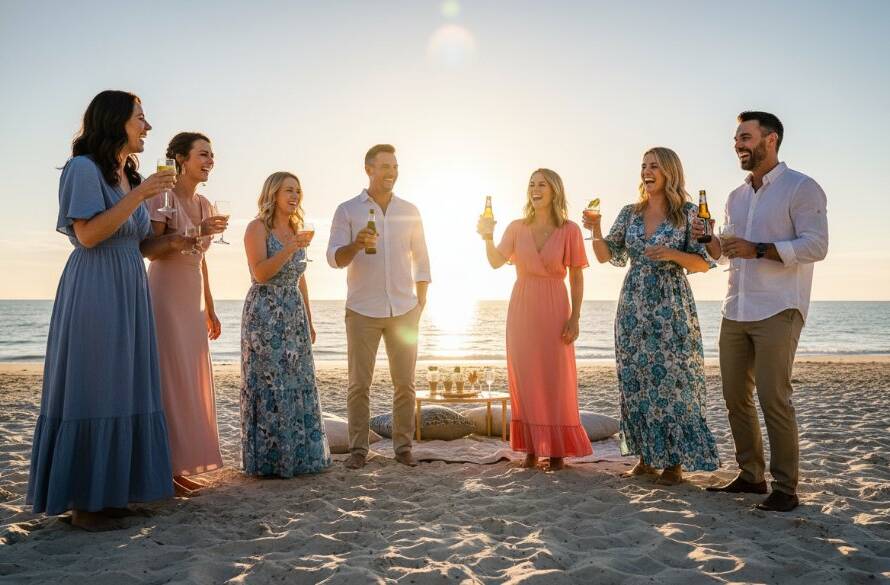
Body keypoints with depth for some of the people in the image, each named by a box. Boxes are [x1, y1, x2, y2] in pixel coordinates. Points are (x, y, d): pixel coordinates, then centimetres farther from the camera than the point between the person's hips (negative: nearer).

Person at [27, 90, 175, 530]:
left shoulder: (128, 176, 18)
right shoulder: (84, 168, -6)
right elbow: (88, 234, -15)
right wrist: (137, 196, -17)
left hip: (129, 295, 8)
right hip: (94, 292, -8)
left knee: (122, 390, 8)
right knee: (90, 391, -5)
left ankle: (108, 492, 16)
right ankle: (84, 502, 4)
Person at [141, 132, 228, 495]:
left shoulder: (204, 204, 15)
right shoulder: (162, 196, -6)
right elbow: (147, 249, -15)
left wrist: (210, 310, 19)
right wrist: (193, 233, -25)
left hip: (193, 302, 8)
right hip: (165, 298, -7)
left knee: (192, 383, 7)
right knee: (168, 380, -6)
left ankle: (180, 466, 14)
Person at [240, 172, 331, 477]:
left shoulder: (296, 231, 15)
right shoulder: (258, 228, -4)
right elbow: (260, 273, -15)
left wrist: (309, 321, 17)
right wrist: (290, 249, -24)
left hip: (295, 316, 7)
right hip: (265, 316, -7)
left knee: (298, 385, 6)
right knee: (269, 384, -4)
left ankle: (298, 455, 14)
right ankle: (269, 459, 4)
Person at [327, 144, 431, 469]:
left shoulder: (410, 212, 9)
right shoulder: (347, 211, 2)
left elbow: (421, 258, 14)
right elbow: (334, 258, -4)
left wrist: (421, 302, 7)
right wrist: (357, 244, -24)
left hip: (403, 310, 2)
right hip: (362, 311, -2)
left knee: (405, 383, 3)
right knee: (359, 384, 0)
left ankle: (403, 446, 13)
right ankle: (358, 449, 10)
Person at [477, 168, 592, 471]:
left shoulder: (569, 230, -1)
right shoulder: (517, 227, 6)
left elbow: (576, 277, -1)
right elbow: (496, 262, -7)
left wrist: (575, 318, -7)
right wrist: (487, 237, -25)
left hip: (554, 309, -2)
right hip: (521, 308, 3)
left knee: (556, 379, 1)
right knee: (524, 378, 4)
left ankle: (557, 449, 11)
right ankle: (531, 447, 14)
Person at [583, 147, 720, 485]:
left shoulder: (688, 214, 0)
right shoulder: (630, 213, 10)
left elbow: (704, 264, -1)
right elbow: (607, 255, 8)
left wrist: (672, 254, -17)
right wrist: (596, 231, -10)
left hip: (671, 308, -4)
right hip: (634, 307, 4)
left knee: (672, 379, -3)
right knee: (635, 380, 5)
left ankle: (674, 462, 7)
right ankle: (646, 456, 16)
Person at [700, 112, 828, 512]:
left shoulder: (801, 188, -3)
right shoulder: (736, 197, 18)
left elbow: (816, 245, -14)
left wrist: (758, 249, -22)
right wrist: (711, 242, 2)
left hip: (778, 311, -7)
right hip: (736, 310, 7)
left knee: (773, 398, -9)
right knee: (735, 396, 8)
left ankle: (785, 488, 1)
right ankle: (750, 476, 20)